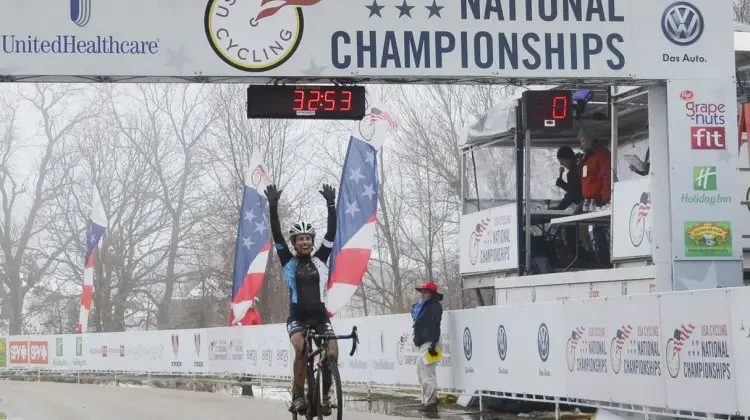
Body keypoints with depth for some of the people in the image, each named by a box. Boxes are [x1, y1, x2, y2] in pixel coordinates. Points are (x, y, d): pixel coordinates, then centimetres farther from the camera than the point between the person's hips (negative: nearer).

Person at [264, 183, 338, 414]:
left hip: (320, 314, 2)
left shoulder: (320, 259, 8)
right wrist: (273, 206, -11)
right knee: (301, 350, -28)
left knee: (332, 352, -18)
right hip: (297, 315, -2)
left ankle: (325, 394, 4)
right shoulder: (289, 261, 5)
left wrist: (331, 205, -6)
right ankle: (298, 396, -18)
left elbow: (331, 233, 0)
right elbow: (276, 235, -4)